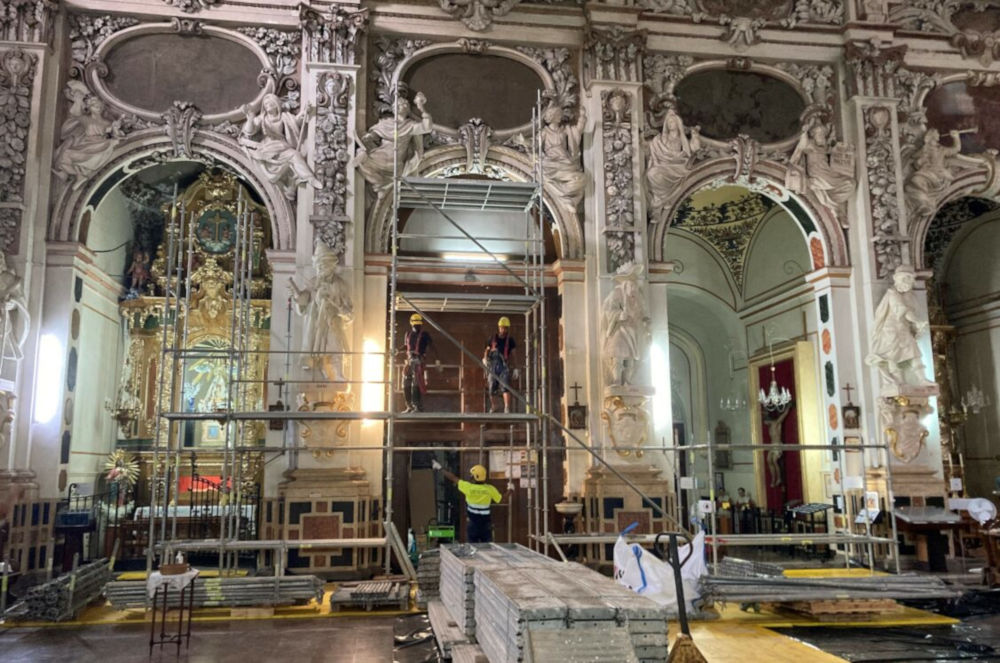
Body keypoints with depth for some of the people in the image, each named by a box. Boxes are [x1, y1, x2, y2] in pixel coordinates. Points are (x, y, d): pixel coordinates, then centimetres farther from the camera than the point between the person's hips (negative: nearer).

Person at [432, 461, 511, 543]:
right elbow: (501, 499, 1)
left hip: (472, 523, -1)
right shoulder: (490, 489, -8)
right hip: (486, 524, 1)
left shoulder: (468, 487, -11)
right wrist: (510, 490, 19)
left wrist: (440, 468, 6)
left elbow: (453, 478, -4)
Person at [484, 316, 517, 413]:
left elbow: (512, 354, 7)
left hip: (504, 366, -2)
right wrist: (485, 358, 0)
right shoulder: (492, 338, 10)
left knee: (505, 387, -18)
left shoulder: (510, 340, 6)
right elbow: (487, 350, 17)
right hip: (493, 365, 2)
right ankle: (492, 407, 27)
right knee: (491, 389, 8)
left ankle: (507, 408, -24)